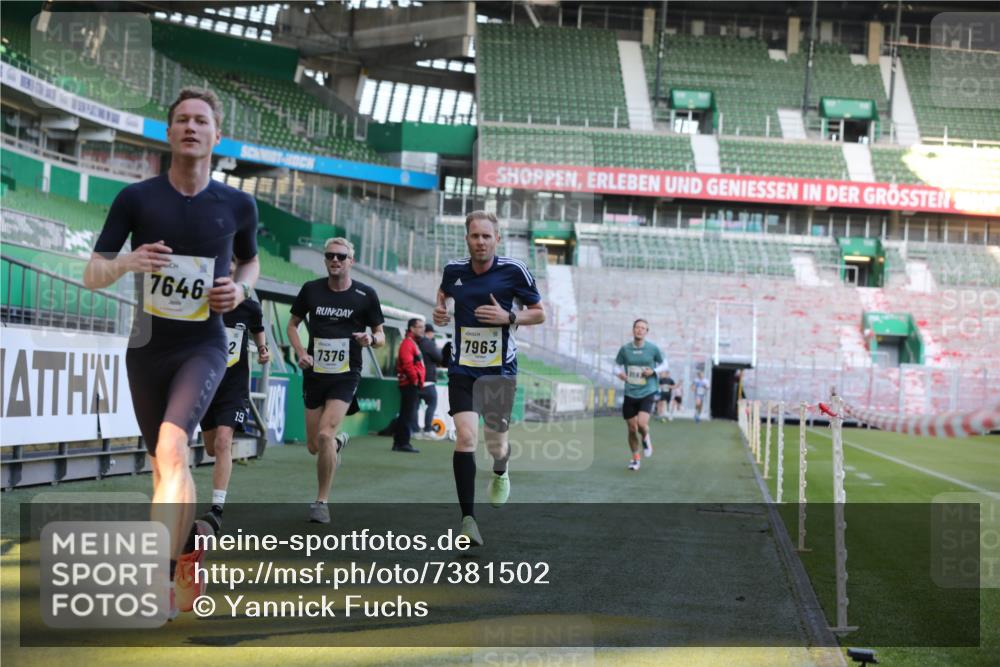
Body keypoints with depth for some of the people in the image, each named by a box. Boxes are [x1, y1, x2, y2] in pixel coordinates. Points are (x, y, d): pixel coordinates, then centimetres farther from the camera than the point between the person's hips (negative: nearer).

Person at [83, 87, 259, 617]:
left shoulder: (237, 205, -3)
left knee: (171, 448, -26)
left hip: (204, 347, -2)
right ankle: (192, 538, 43)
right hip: (147, 349, 2)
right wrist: (125, 262, -26)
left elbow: (250, 260, 17)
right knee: (164, 466, 14)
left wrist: (240, 289, -6)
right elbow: (91, 275, -4)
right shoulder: (136, 199, -5)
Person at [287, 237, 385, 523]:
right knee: (314, 446, 6)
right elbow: (293, 324, 13)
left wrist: (371, 339, -19)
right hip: (315, 373, 3)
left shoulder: (365, 295, -3)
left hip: (346, 374, -3)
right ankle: (339, 442, 45)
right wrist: (300, 353, -4)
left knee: (324, 434, -21)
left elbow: (380, 335, 4)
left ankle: (322, 502, -5)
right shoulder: (311, 289, 1)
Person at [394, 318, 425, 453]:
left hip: (413, 385, 10)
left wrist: (419, 380, 17)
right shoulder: (407, 343, -12)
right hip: (410, 384, -10)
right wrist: (415, 379, -16)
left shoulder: (413, 343, 21)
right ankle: (403, 442, -9)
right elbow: (407, 364, -22)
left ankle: (398, 442, 16)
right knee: (408, 414, -9)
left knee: (405, 415, 12)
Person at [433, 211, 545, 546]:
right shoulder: (453, 269, 1)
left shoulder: (514, 271, -8)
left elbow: (539, 313, 1)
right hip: (462, 368, 1)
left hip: (500, 369, -1)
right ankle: (468, 518, -11)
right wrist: (440, 309, 3)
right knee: (465, 437, -15)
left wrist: (509, 317, -17)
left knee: (496, 445, 8)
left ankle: (500, 473, 47)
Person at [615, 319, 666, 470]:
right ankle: (635, 458, 25)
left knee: (642, 424, -20)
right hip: (630, 394, 2)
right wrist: (620, 373, -10)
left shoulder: (653, 349, -4)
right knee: (632, 428, 5)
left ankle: (646, 438, 17)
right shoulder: (625, 349, -1)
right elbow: (618, 364, 12)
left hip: (647, 393, -2)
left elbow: (662, 364, 9)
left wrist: (653, 371, -10)